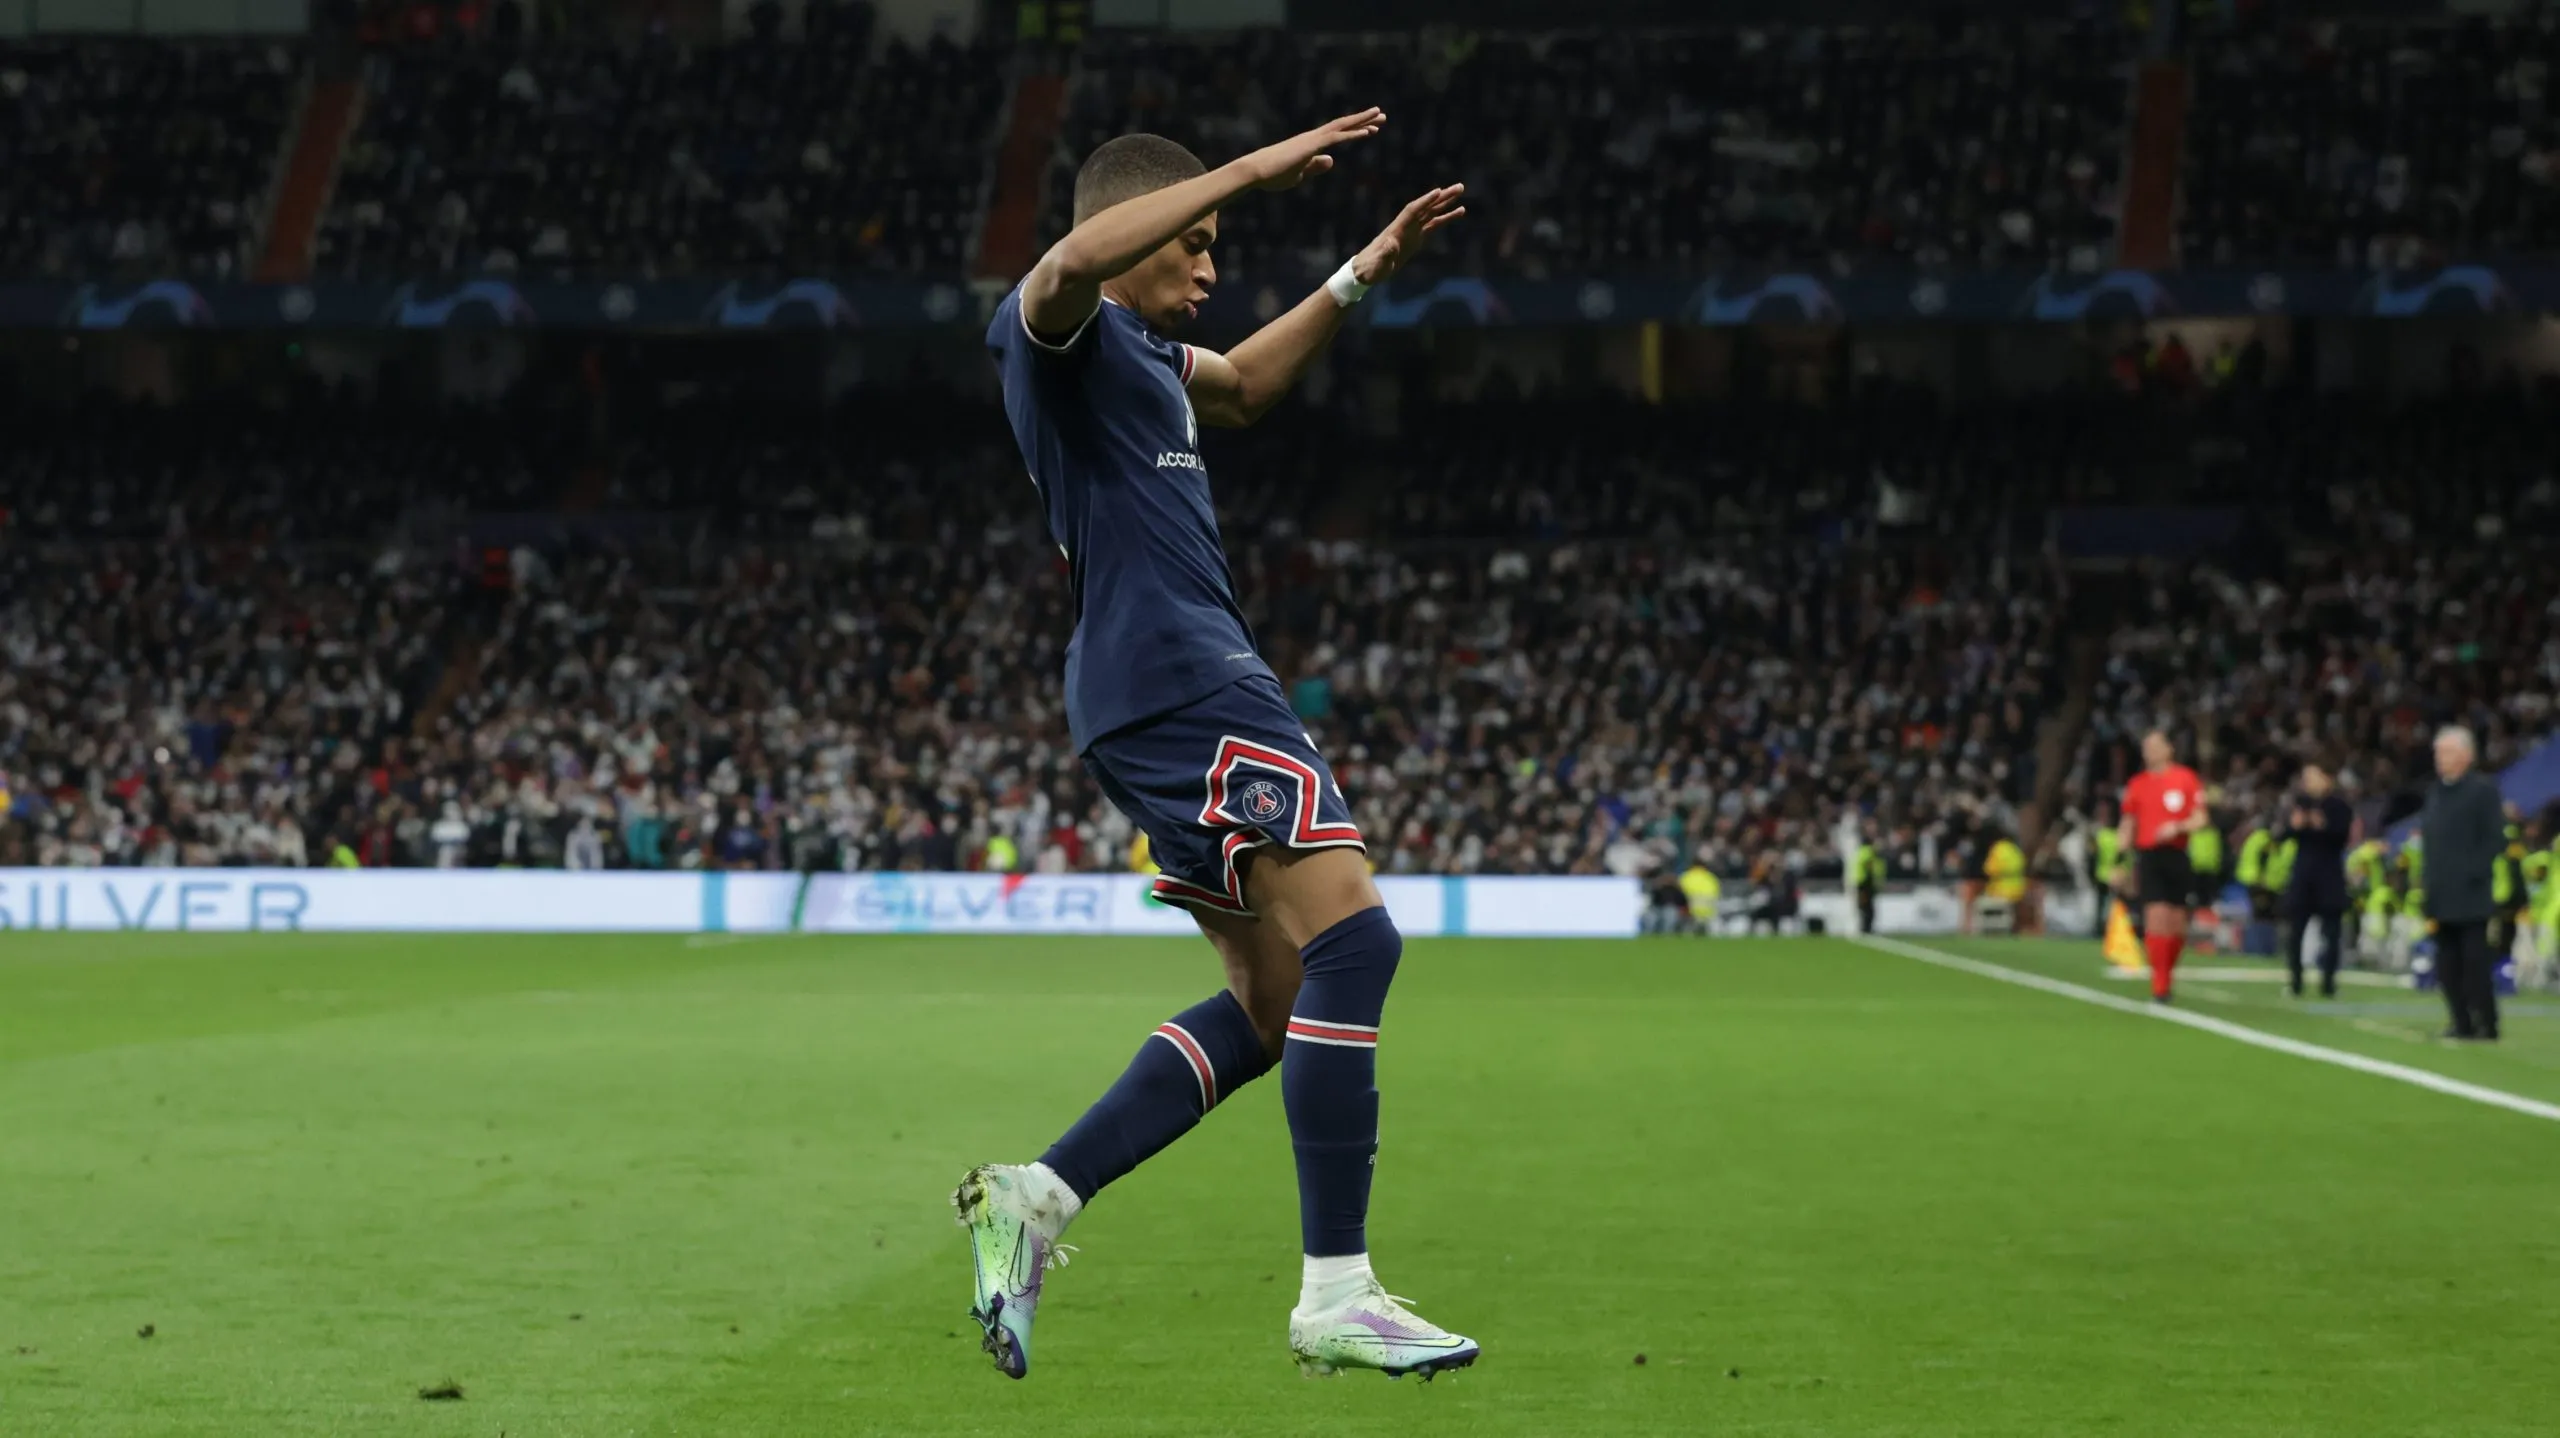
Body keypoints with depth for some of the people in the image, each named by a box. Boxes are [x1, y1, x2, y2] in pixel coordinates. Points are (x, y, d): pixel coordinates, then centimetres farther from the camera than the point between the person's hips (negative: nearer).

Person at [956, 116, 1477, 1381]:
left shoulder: (1138, 352, 24)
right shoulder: (1056, 330, -5)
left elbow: (1245, 385, 44)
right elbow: (1075, 260, -31)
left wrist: (1360, 278, 35)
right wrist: (1250, 171, -28)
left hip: (1193, 686, 11)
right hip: (1175, 679, -11)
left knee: (1275, 1006, 10)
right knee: (1352, 940, -18)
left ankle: (1036, 1197, 8)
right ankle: (1336, 1296, -19)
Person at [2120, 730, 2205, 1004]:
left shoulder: (2186, 778, 3)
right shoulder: (2137, 784, 8)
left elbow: (2199, 819, 3)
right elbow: (2128, 826, 13)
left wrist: (2178, 827, -17)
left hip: (2178, 855, 0)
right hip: (2149, 856, 0)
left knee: (2177, 924, 4)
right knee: (2156, 917, -13)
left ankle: (2166, 975, 26)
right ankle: (2159, 986, -13)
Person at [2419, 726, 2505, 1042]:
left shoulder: (2482, 789, -6)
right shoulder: (2435, 792, 15)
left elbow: (2496, 838, -10)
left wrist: (2475, 872, -17)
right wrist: (2430, 890, 10)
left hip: (2470, 894, -7)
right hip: (2442, 895, 7)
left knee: (2475, 958, -6)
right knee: (2448, 962, 7)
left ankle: (2487, 1024, -1)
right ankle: (2462, 1023, 12)